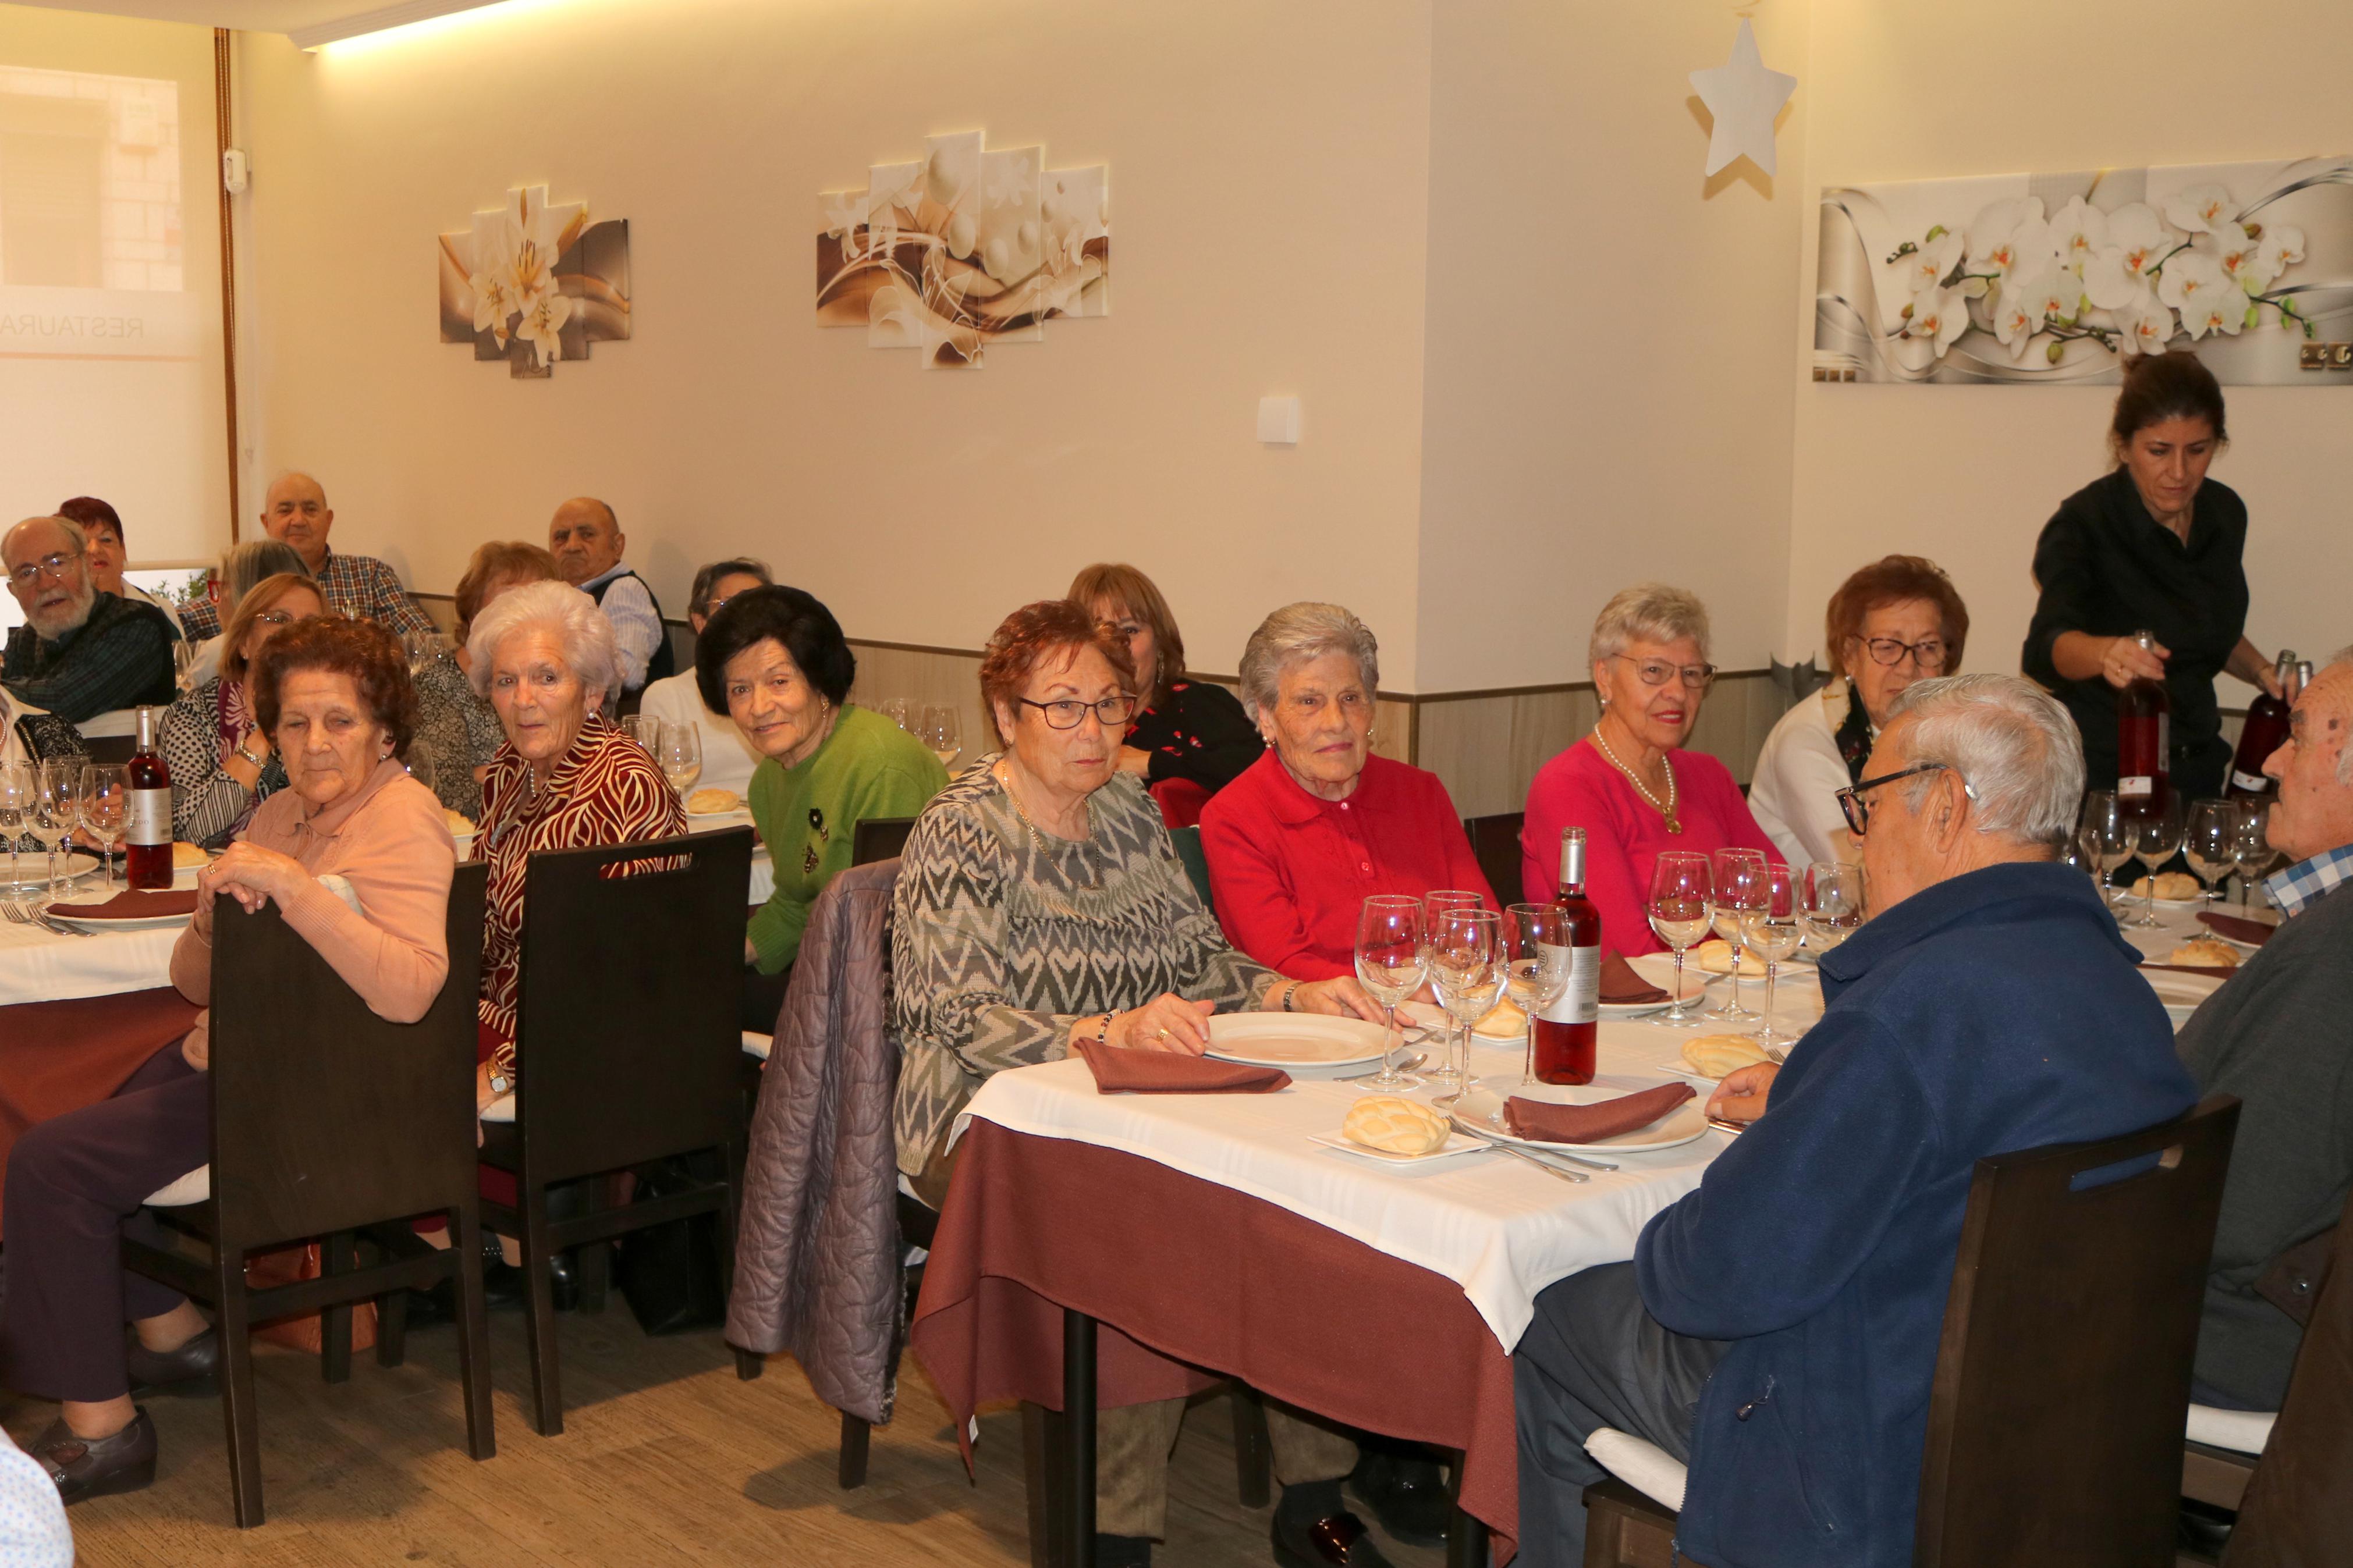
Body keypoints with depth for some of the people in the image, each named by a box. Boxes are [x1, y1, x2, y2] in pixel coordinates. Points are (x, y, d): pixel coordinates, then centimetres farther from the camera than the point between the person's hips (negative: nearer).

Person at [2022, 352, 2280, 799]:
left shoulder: (2226, 513, 2)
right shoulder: (2083, 523, -17)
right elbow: (2049, 643, -33)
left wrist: (2262, 671, 1)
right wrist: (2105, 653, -53)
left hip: (2198, 765, 6)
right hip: (2102, 773, -6)